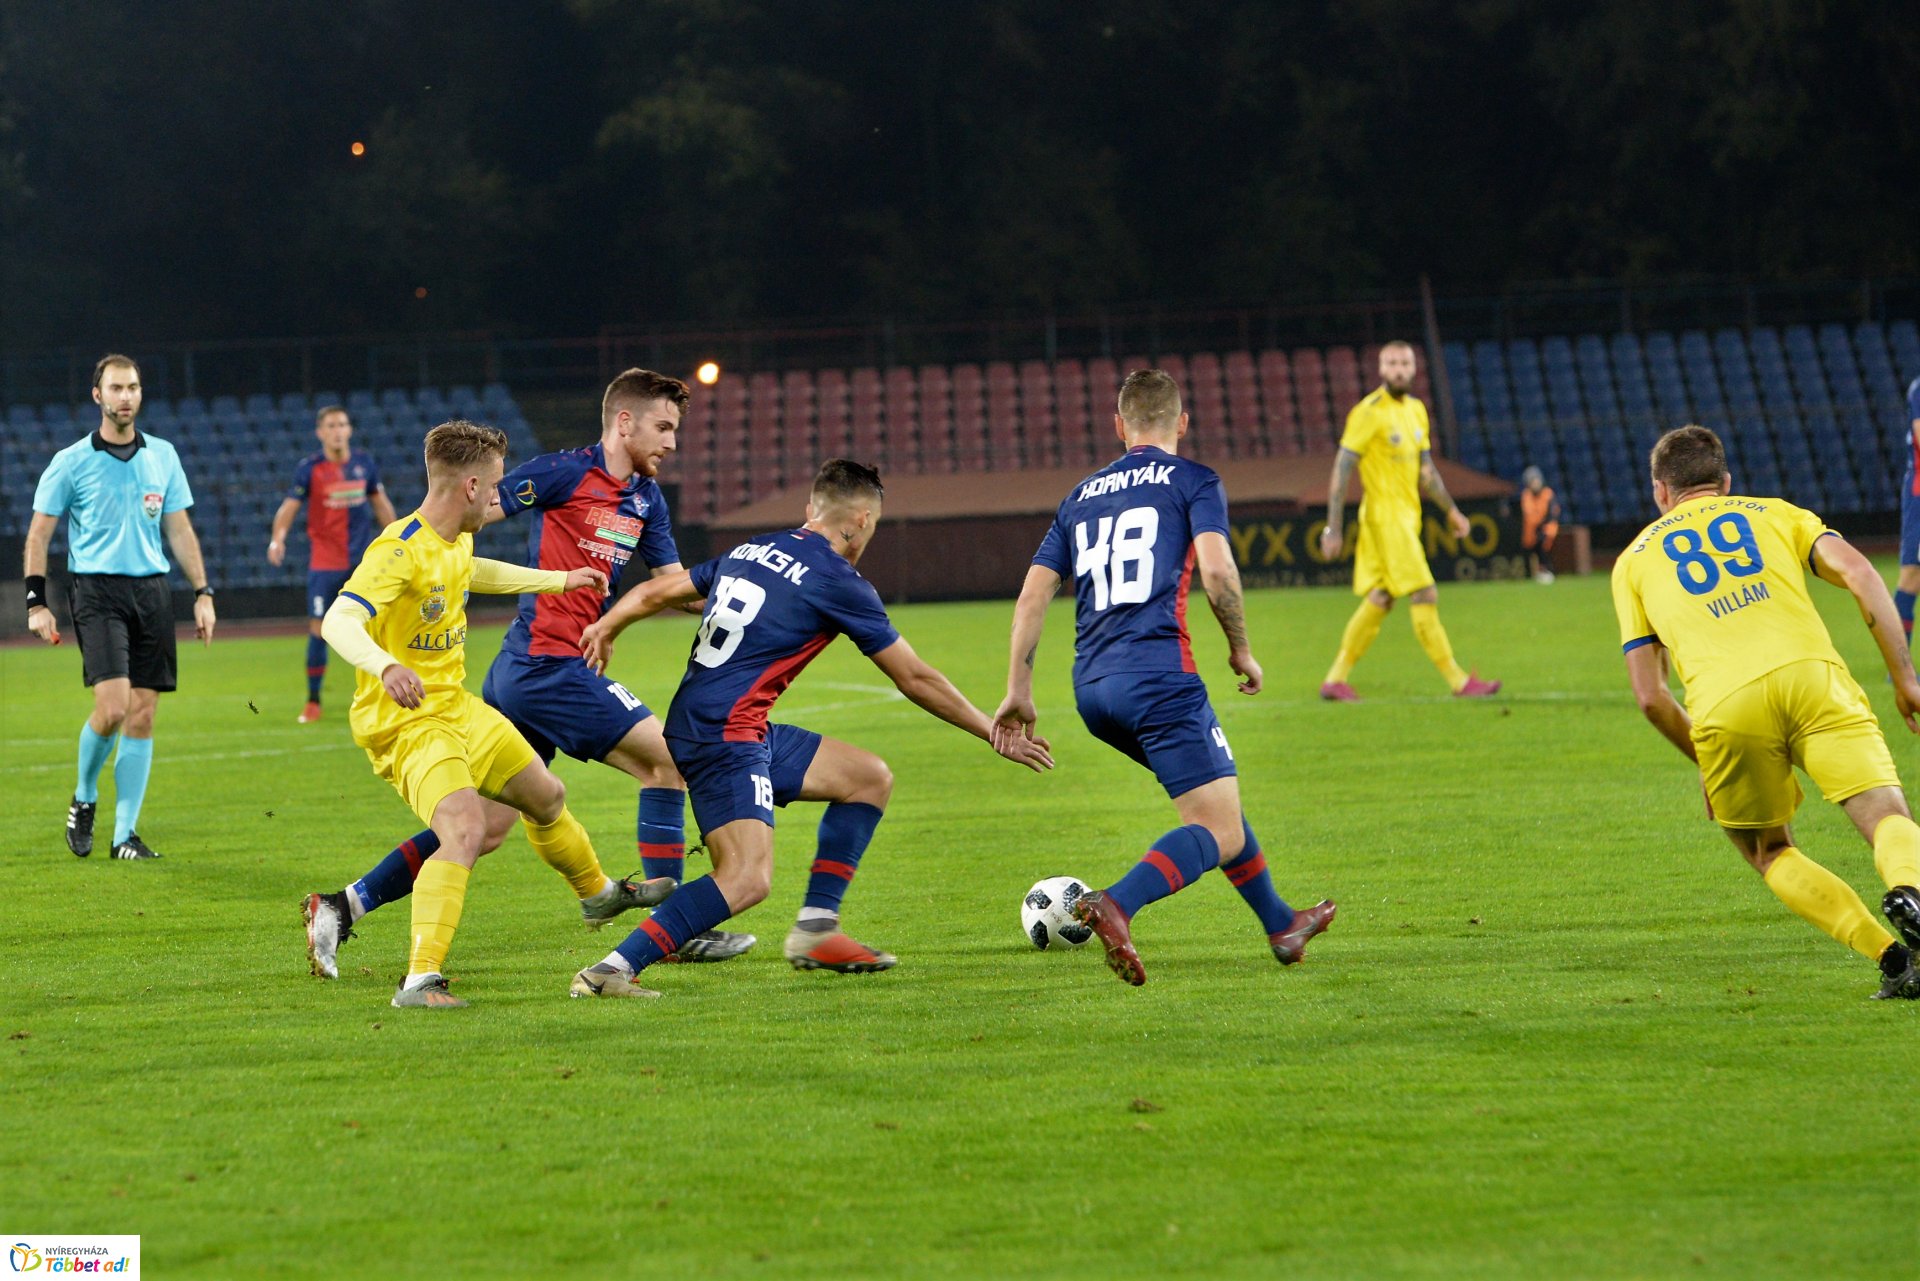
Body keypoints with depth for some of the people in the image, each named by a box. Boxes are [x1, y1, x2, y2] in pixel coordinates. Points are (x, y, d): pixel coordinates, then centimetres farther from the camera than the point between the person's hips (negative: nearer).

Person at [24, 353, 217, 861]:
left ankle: (125, 832, 8)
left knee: (143, 715, 1)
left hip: (152, 589, 4)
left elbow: (179, 529, 16)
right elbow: (38, 534, 3)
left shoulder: (162, 456, 10)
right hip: (98, 590, -4)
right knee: (113, 705, -18)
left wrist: (202, 593, 10)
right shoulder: (71, 462, -1)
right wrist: (37, 602, -5)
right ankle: (84, 798, 9)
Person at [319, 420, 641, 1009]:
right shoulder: (400, 551, -25)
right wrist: (385, 668, -57)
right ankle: (421, 980, -35)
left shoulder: (457, 541, 5)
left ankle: (598, 892, 54)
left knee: (545, 795, 25)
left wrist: (558, 580, 37)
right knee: (466, 825, -31)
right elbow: (339, 621, -38)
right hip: (405, 722, -10)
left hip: (456, 706, 10)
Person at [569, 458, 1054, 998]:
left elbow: (654, 593, 23)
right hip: (723, 735, -9)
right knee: (748, 877, -22)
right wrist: (996, 734, 9)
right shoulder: (838, 582, -7)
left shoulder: (749, 551, 14)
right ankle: (611, 971, -27)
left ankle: (815, 931, 14)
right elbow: (916, 679, 0)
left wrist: (604, 629, 42)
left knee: (870, 777, 15)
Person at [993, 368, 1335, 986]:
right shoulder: (1193, 480, 5)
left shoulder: (1081, 495, 21)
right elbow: (1217, 570, -10)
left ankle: (1280, 924, 35)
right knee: (1221, 831, -7)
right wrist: (1241, 649, 5)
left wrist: (1018, 691, 15)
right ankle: (1116, 906, -33)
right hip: (1159, 673, -7)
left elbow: (1033, 593, 14)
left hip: (1092, 687, 7)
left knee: (1215, 792, 27)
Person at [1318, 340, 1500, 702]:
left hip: (1406, 516, 8)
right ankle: (1458, 681, -5)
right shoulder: (1369, 412, -12)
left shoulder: (1416, 410, 13)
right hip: (1384, 513, -8)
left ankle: (1335, 680, 13)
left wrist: (1451, 510, 20)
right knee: (1424, 597, -8)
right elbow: (1342, 469, -12)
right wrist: (1333, 528, -15)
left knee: (1378, 600, 8)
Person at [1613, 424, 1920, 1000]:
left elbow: (1650, 696, 20)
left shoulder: (1634, 559, 28)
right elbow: (1859, 573, 9)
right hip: (1811, 674, 0)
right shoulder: (1774, 513, 28)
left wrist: (1703, 760, 33)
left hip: (1724, 706, 0)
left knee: (1770, 853, 19)